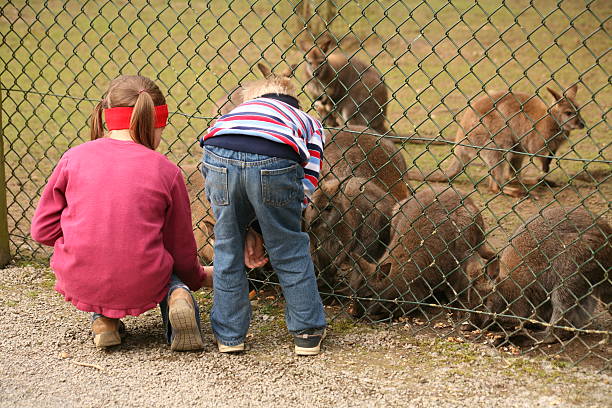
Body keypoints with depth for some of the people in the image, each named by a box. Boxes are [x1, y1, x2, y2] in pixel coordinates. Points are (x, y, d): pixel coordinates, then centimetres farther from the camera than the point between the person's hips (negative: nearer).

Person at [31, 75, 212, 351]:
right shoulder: (166, 171, -1)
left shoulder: (75, 157, 0)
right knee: (167, 266, 33)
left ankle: (103, 318, 11)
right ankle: (177, 298, -2)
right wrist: (201, 277, 31)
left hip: (80, 285, 1)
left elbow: (42, 229, 4)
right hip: (142, 287, -1)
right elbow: (181, 250, 10)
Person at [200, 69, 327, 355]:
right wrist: (263, 227, 24)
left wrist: (248, 231, 29)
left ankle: (228, 335, 30)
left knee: (227, 249, 22)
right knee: (290, 251, 19)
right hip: (274, 161, -1)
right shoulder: (309, 122, 36)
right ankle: (308, 332, 28)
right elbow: (307, 185, 20)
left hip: (220, 154, 2)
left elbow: (213, 191, 32)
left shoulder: (238, 112, 41)